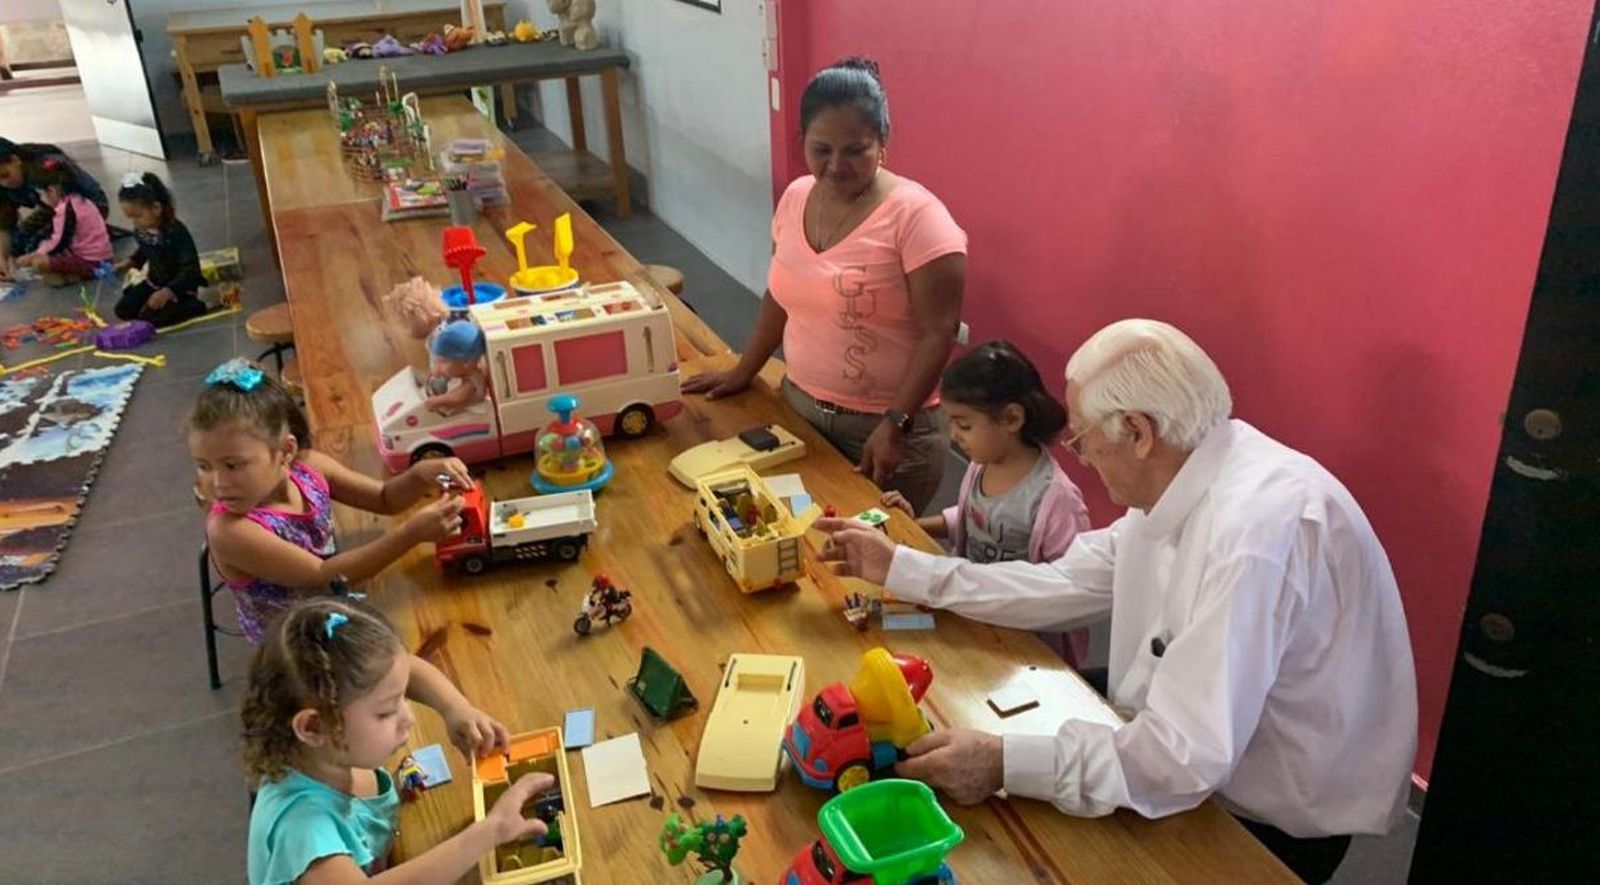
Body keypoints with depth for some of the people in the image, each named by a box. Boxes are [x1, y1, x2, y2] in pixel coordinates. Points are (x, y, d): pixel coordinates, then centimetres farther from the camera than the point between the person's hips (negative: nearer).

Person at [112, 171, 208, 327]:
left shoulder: (176, 233, -29)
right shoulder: (140, 231, -6)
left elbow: (190, 269, -32)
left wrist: (166, 292, -41)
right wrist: (128, 263, 5)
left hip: (179, 287, -8)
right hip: (154, 282, 8)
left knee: (150, 317, -20)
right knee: (123, 309, 0)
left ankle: (197, 304, -7)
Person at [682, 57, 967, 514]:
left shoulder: (916, 215, -18)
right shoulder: (795, 197, 1)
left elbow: (939, 333, -18)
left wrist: (895, 425, -22)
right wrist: (743, 373, 15)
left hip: (883, 426, -5)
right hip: (799, 405, 6)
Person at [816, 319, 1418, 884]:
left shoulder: (1256, 529, -33)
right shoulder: (1177, 482, -5)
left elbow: (1188, 757, -35)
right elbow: (1061, 585, 4)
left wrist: (1004, 763, -33)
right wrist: (899, 568, 6)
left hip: (1271, 820, -8)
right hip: (1200, 744, 8)